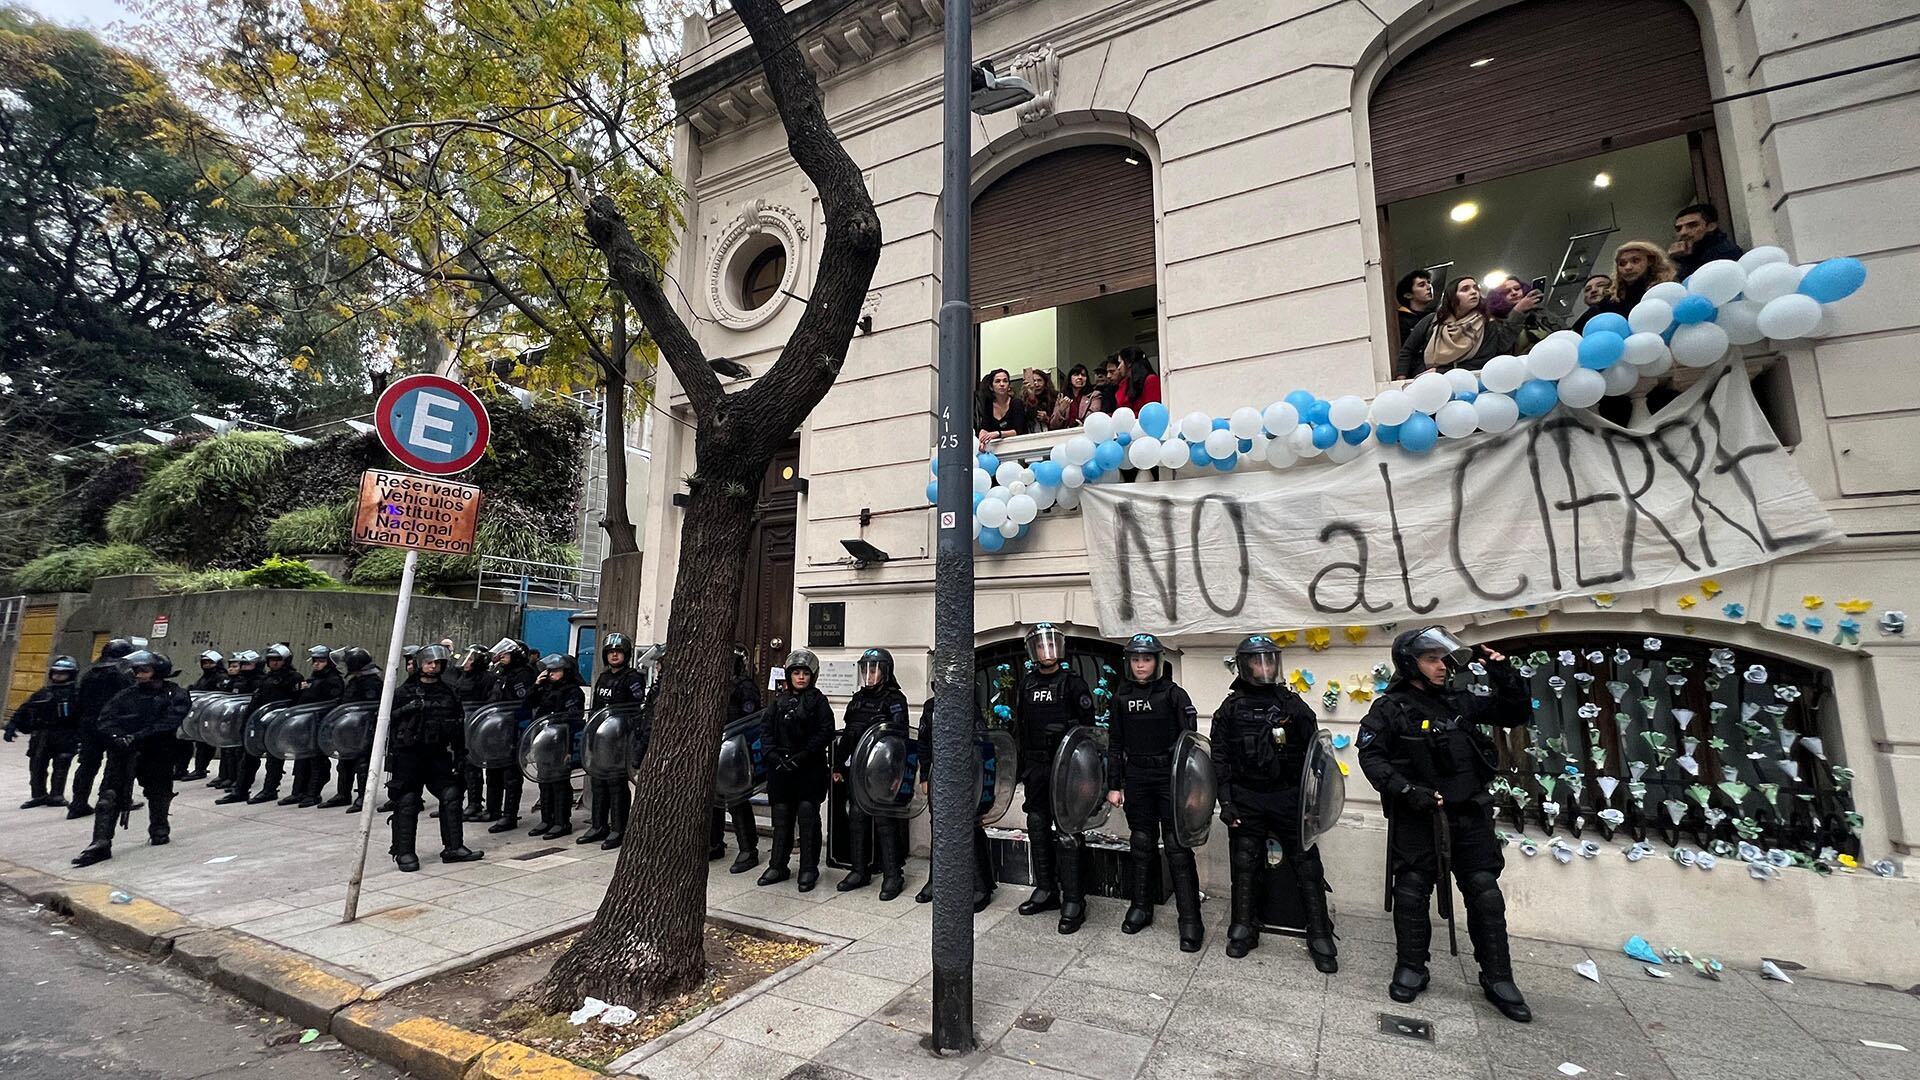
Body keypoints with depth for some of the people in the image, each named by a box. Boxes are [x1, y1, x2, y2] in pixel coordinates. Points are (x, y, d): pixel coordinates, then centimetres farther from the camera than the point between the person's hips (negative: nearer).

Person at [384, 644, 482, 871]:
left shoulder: (449, 693, 10)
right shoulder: (406, 691, 1)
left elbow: (459, 726, 12)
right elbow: (390, 718, -3)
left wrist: (460, 754, 9)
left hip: (438, 754, 4)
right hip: (409, 753, -3)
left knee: (451, 796, 2)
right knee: (407, 802, 0)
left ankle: (453, 847, 10)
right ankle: (404, 852, 11)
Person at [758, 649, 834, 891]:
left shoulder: (818, 700, -3)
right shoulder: (779, 700, 10)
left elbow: (826, 732, -10)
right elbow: (769, 731, 9)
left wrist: (802, 756, -15)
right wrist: (773, 755, -7)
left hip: (810, 770, -4)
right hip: (781, 769, 4)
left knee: (808, 818, 1)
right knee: (781, 818, 12)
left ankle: (809, 869, 12)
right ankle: (777, 866, 25)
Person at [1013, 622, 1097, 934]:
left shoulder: (1073, 683, -5)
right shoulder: (1026, 684, 10)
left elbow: (1087, 724, -4)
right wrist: (1022, 766, 13)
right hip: (1036, 766, 6)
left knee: (1066, 832, -5)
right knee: (1038, 829, 13)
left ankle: (1073, 901, 4)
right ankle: (1046, 891, 27)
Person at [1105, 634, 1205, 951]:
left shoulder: (1173, 694, -6)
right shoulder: (1121, 698, 4)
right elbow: (1115, 746, 8)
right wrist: (1114, 785, 7)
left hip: (1170, 777, -3)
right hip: (1136, 778, 3)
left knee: (1177, 847, -1)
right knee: (1141, 843, 12)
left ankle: (1190, 920, 9)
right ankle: (1140, 906, 28)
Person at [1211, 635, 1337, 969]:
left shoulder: (1293, 705, 1)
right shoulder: (1231, 709, 1)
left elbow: (1313, 754, 5)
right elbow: (1220, 758, 1)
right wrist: (1226, 801, -4)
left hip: (1289, 798, 0)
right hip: (1246, 800, 0)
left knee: (1307, 863, 3)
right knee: (1244, 864, 9)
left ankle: (1319, 936, 18)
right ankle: (1244, 928, 24)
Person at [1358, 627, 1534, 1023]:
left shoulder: (1462, 701, 7)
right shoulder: (1391, 709, -8)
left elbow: (1518, 714, 13)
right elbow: (1371, 756, -12)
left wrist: (1504, 677, -1)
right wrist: (1406, 790, -21)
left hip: (1469, 815, 4)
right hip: (1415, 817, -4)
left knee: (1485, 894, 8)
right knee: (1411, 893, 5)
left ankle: (1497, 979, 23)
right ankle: (1410, 969, 20)